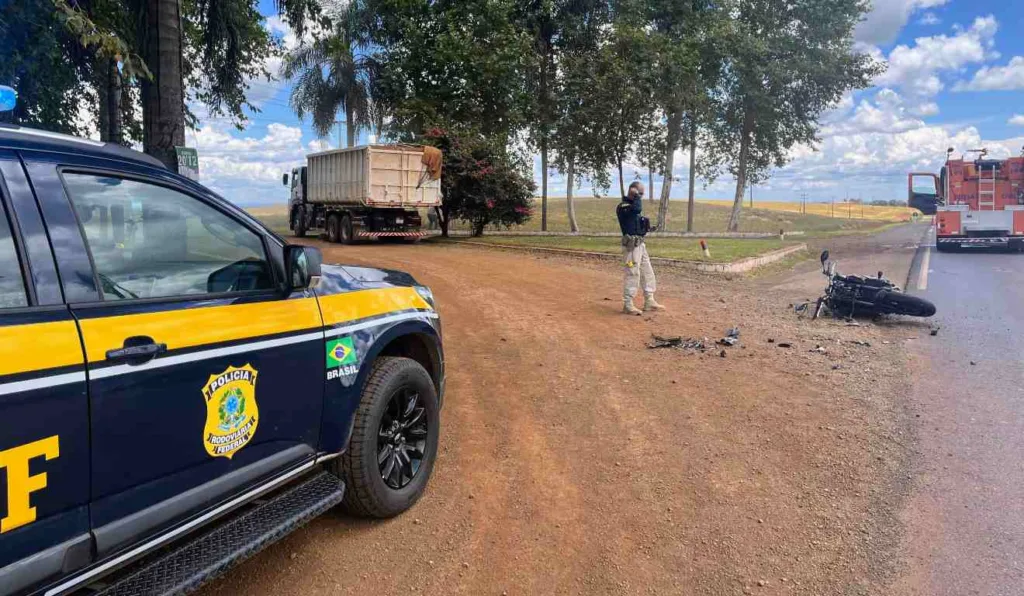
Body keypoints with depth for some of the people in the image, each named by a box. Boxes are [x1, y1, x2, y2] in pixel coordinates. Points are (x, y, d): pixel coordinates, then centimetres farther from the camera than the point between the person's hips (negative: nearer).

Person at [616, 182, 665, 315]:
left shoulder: (634, 205, 17)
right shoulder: (623, 207, -14)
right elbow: (637, 209, -33)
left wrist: (646, 226, 11)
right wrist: (636, 195, -18)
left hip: (640, 244, 10)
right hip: (631, 245, -10)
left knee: (648, 273, 12)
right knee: (633, 274, -9)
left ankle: (649, 301, 20)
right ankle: (627, 305, -2)